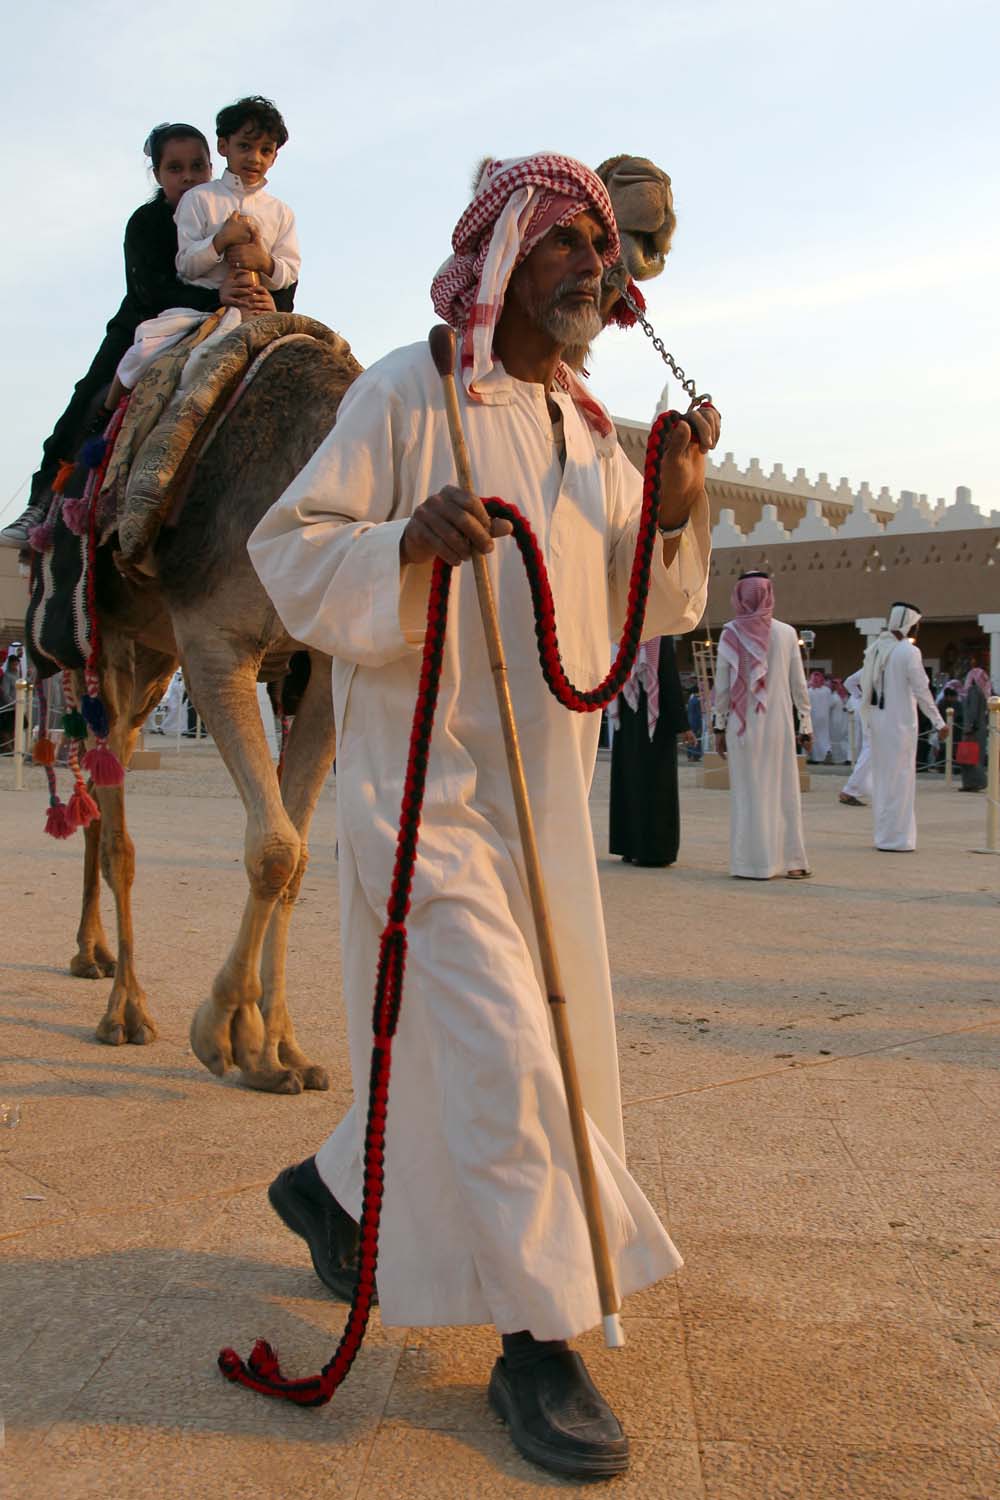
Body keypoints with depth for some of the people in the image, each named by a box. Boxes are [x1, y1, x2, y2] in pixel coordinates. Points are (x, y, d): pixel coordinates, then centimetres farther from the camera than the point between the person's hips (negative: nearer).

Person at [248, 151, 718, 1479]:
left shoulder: (591, 431, 12)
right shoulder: (407, 392, -7)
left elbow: (638, 607, 13)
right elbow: (290, 549, -10)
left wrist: (679, 503, -5)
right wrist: (409, 540, -28)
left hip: (543, 787, 8)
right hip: (423, 775, -7)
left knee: (551, 1038, 15)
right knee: (496, 1045, -9)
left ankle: (336, 1190, 39)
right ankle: (537, 1337, 6)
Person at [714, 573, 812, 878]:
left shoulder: (730, 634, -4)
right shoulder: (786, 633, -1)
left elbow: (722, 686, -3)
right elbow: (798, 684, 2)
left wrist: (720, 726, 5)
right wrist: (806, 724, 10)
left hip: (743, 725, -1)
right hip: (778, 724, 1)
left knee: (748, 791, 5)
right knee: (784, 790, 9)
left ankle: (754, 862, 6)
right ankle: (790, 860, 13)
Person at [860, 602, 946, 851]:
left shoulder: (875, 648, 7)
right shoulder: (909, 652, -13)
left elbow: (865, 685, 11)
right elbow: (921, 690, -13)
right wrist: (939, 722, -6)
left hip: (877, 720, 7)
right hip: (900, 721, -7)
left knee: (882, 776, 14)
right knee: (900, 778, 0)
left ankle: (884, 834, 21)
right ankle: (895, 838, 3)